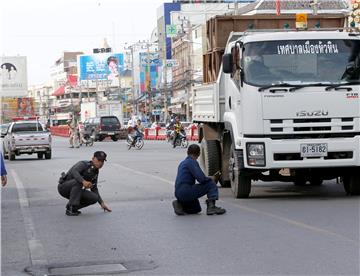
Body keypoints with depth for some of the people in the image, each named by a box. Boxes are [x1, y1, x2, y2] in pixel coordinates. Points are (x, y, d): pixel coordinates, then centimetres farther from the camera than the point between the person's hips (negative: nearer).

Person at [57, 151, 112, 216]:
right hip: (63, 187, -7)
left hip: (74, 190, 7)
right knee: (78, 181, -37)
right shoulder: (83, 164, -19)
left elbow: (94, 189, 15)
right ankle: (70, 208, -32)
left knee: (94, 198, -12)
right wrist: (83, 181, -56)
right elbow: (73, 171, -40)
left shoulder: (95, 172, 5)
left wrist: (102, 203, 10)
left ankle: (74, 208, 2)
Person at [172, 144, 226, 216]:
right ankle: (211, 206, -17)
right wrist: (212, 178, 1)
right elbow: (202, 179, -19)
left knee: (197, 209, 30)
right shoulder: (192, 162, -10)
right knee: (211, 184, -9)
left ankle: (180, 204, 9)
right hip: (186, 192, -10)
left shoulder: (183, 163, 19)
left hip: (179, 193, 10)